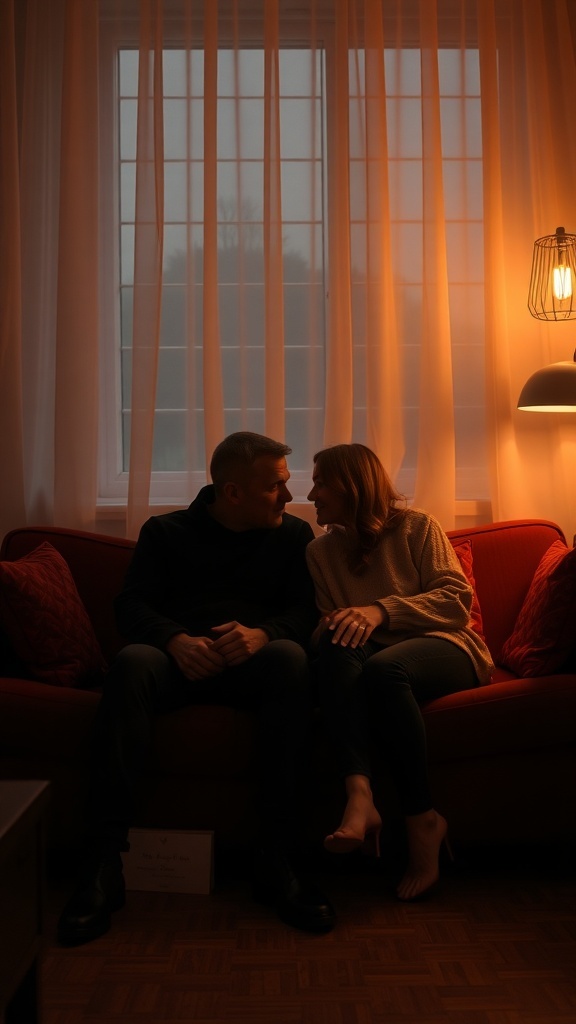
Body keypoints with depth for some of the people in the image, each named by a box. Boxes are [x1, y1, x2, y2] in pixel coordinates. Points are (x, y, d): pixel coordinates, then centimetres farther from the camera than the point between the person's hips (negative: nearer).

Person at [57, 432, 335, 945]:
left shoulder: (293, 533, 16)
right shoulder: (166, 531, 14)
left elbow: (305, 612, 4)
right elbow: (132, 604, 1)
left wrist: (260, 633, -19)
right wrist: (176, 640, -21)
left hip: (251, 663, 1)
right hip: (181, 659, 0)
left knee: (290, 656, -34)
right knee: (131, 662, -34)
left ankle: (275, 857, -33)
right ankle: (105, 861, -33)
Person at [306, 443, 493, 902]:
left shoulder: (416, 526, 4)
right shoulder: (321, 550, 16)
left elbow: (457, 599, -7)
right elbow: (325, 624, 10)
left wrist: (382, 611, -20)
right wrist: (333, 628, -15)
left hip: (445, 646, -3)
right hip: (372, 656, 3)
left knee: (382, 667, -37)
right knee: (336, 643, -31)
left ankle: (423, 821, -25)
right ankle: (358, 794, -45)